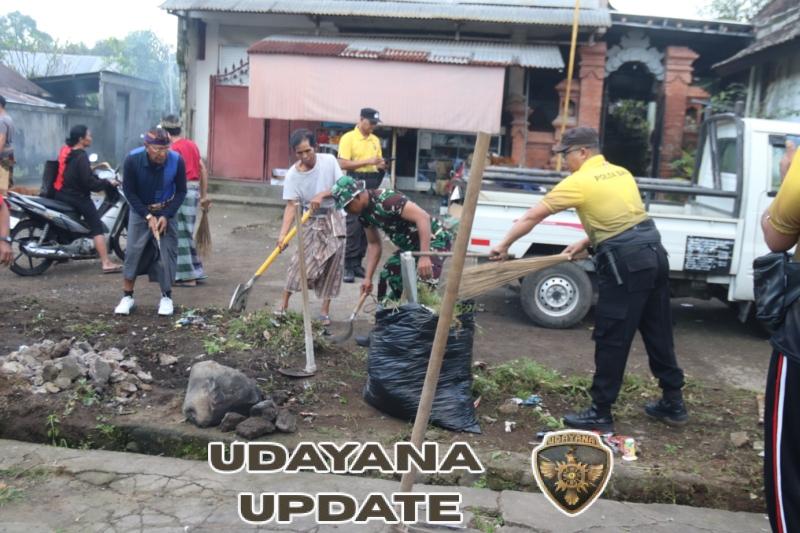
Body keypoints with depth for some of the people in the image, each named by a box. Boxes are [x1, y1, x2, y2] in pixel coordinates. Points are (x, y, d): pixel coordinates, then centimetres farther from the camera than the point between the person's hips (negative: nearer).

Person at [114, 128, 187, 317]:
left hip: (166, 211, 0)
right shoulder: (132, 160, -23)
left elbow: (181, 191, -9)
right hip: (140, 210, 0)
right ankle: (127, 296, 8)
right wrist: (148, 216, -18)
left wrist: (166, 215, -17)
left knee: (168, 252, -4)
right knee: (133, 251, -4)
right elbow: (129, 191, -12)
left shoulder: (176, 161, -21)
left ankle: (166, 297, 8)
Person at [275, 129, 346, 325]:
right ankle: (284, 305, 5)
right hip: (312, 222, -1)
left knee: (332, 267, 2)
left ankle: (325, 311, 11)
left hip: (334, 219, 1)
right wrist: (283, 234, -30)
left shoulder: (329, 161, -11)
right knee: (301, 262, -6)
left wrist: (321, 195, -25)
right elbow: (291, 206, -19)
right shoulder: (293, 175, -14)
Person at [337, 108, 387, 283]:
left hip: (372, 184, 6)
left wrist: (381, 165, -1)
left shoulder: (376, 140, 15)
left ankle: (357, 263, 15)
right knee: (352, 226, -8)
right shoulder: (348, 138, -5)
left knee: (366, 226, 7)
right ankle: (347, 266, -4)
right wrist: (367, 161, -18)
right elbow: (343, 164, -13)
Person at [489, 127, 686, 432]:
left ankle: (600, 414, 8)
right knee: (658, 333, 17)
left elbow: (533, 216, -3)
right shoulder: (621, 173, 17)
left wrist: (504, 245, 6)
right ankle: (673, 404, 28)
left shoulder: (579, 182, -5)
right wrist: (585, 243, 20)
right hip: (654, 253, 8)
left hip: (626, 263, -8)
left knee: (611, 340, 0)